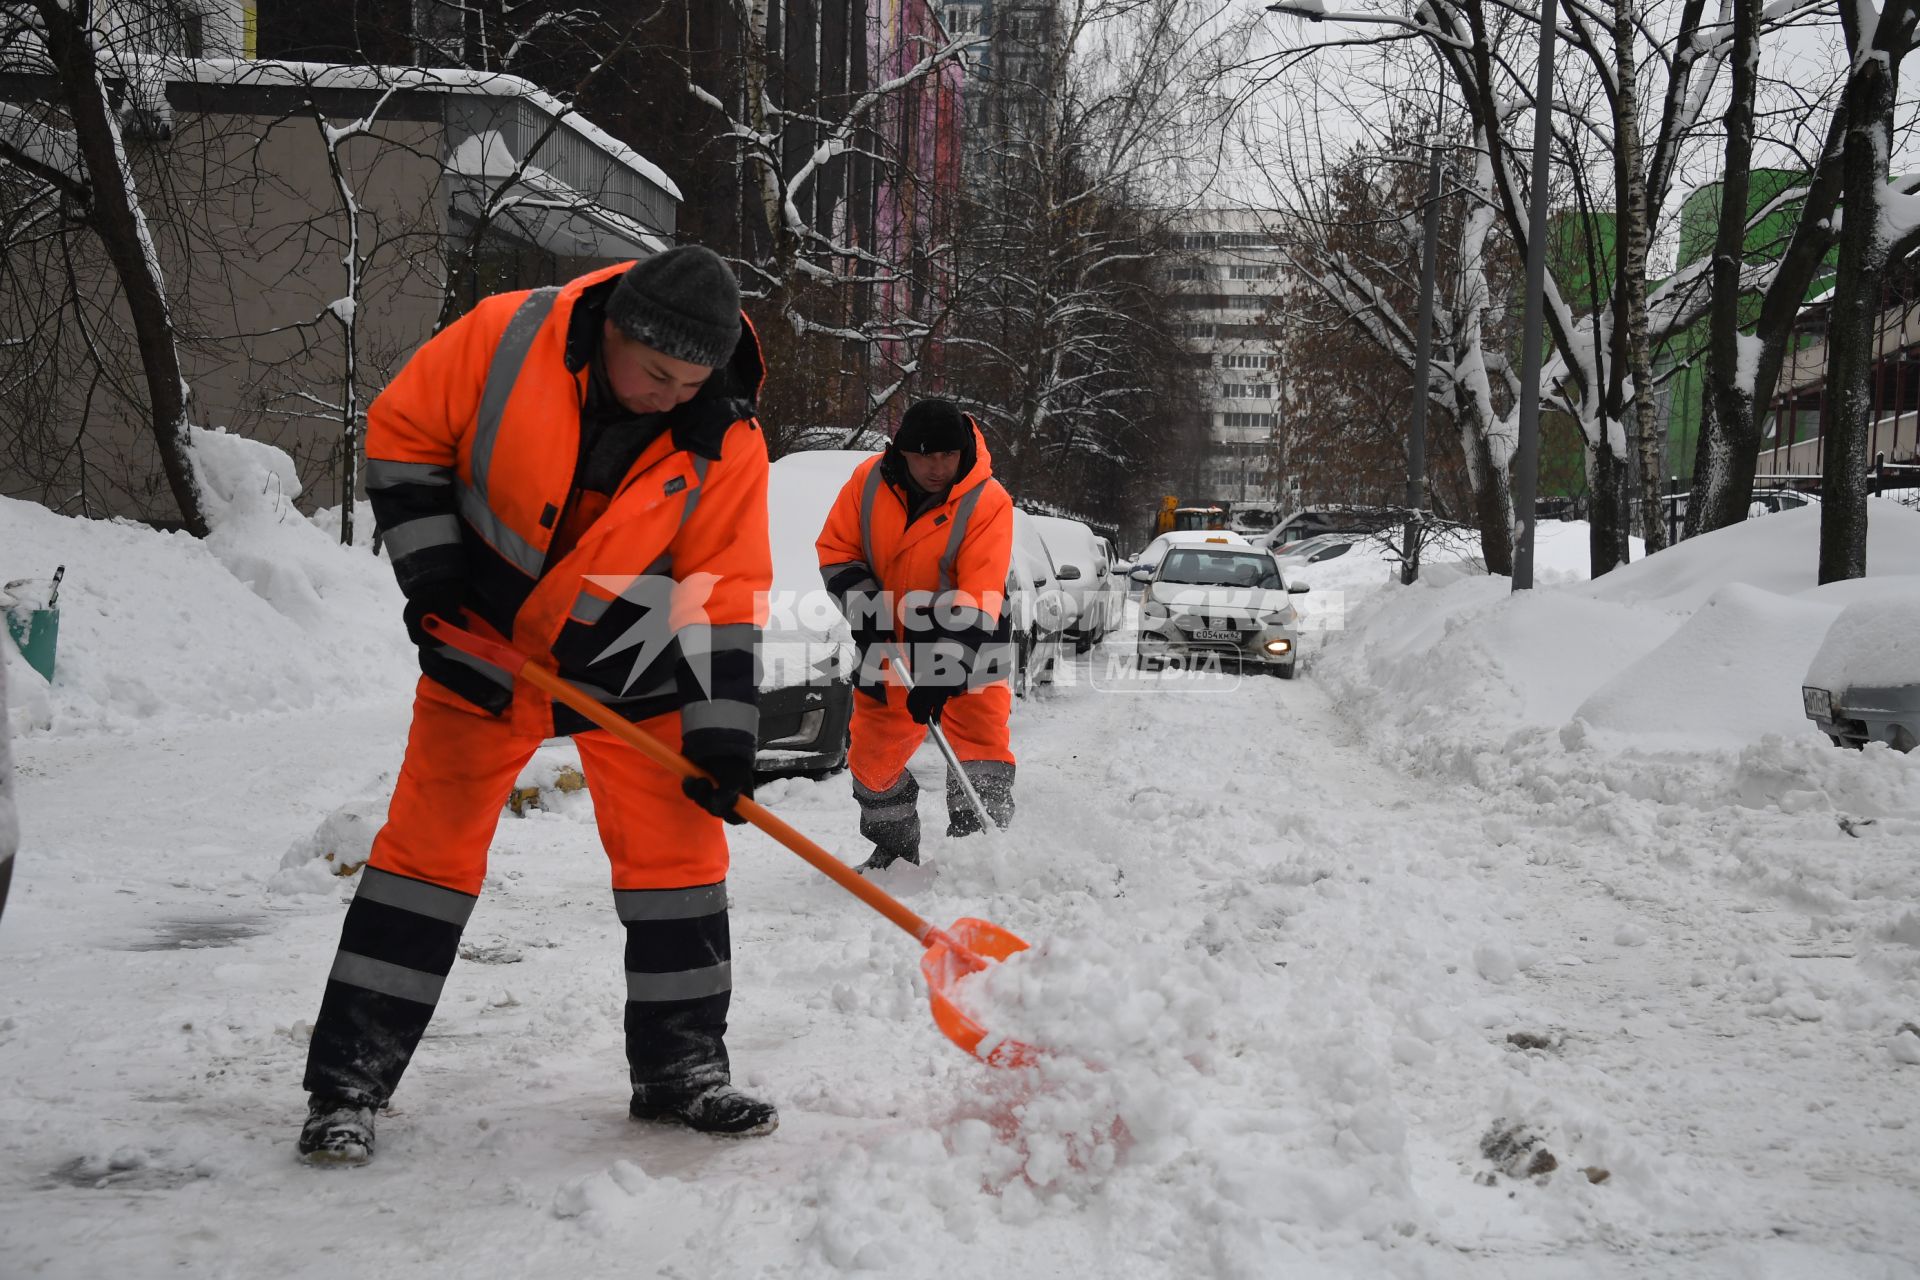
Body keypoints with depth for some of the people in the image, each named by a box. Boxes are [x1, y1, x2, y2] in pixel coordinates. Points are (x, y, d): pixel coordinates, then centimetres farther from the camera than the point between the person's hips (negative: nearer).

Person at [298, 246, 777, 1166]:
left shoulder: (726, 445, -15)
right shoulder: (507, 337, -19)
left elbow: (722, 594, -10)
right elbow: (402, 434, -7)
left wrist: (720, 732, -16)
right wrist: (434, 576, -13)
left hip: (631, 666, 1)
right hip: (484, 643, -1)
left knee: (677, 845, 1)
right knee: (429, 844, -1)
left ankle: (682, 1069, 17)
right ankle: (348, 1083, 7)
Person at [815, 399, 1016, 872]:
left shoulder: (987, 502, -23)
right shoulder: (869, 481, -13)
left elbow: (976, 604, -28)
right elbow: (835, 549, -1)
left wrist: (940, 673, -34)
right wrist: (865, 610, -15)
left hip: (966, 641, -4)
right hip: (889, 639, 4)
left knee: (981, 737, -14)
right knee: (875, 747, 11)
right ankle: (894, 847, 31)